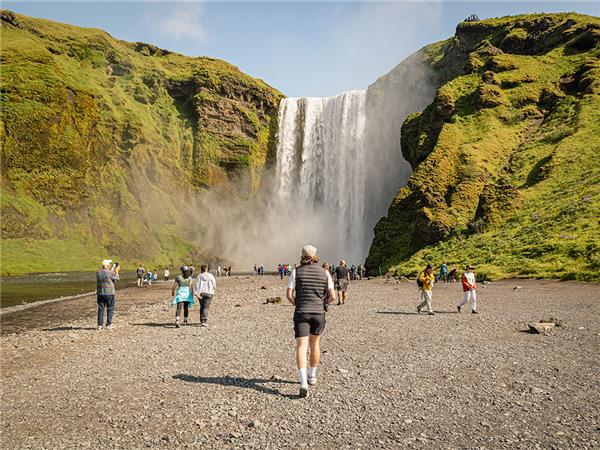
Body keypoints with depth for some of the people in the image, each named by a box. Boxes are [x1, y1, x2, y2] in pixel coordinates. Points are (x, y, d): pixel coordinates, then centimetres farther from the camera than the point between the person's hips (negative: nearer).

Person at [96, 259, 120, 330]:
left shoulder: (98, 273, 0)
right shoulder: (111, 273, -13)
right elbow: (117, 278, 3)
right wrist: (116, 271, 17)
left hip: (100, 293, 4)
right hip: (109, 293, -4)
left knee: (101, 309, 9)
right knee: (110, 309, 7)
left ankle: (100, 324, 9)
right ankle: (109, 324, 8)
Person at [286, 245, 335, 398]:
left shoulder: (296, 271, -1)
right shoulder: (324, 273, 3)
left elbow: (289, 294, -6)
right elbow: (332, 296, -1)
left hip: (301, 313, -2)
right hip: (319, 313, 2)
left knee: (301, 347, -6)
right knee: (315, 343, 22)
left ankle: (303, 382, -22)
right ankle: (312, 376, 34)